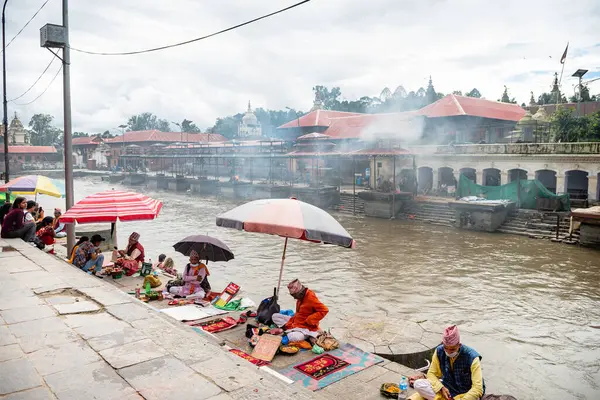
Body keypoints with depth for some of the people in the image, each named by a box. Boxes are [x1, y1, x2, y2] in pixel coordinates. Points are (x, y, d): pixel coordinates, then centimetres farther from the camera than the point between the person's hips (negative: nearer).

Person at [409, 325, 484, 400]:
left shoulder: (472, 358, -22)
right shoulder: (439, 351, -11)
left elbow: (478, 388, -25)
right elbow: (431, 373, -1)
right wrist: (441, 388, -19)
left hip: (466, 394, -4)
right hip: (446, 389, 4)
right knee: (418, 384, -20)